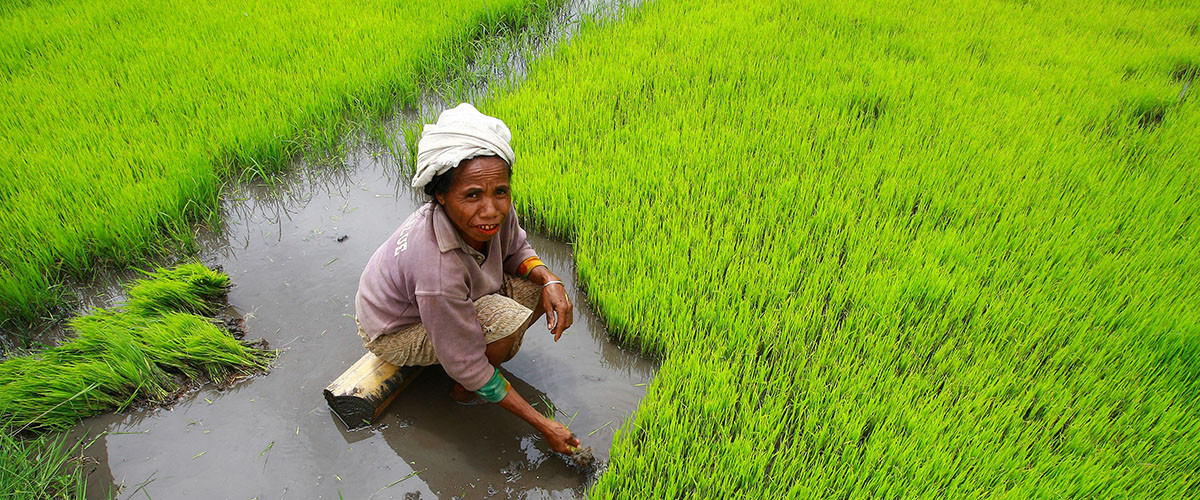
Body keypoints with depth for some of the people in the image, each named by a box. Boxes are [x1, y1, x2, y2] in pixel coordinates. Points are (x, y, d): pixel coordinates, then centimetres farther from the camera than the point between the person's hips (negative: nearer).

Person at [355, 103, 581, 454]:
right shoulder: (438, 270, -43)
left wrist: (549, 280, -22)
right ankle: (462, 392, 0)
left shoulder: (497, 210, -24)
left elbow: (515, 250, 0)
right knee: (508, 319, -30)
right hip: (395, 332, -6)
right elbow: (467, 366, -31)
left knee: (538, 287, -8)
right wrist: (544, 426, -26)